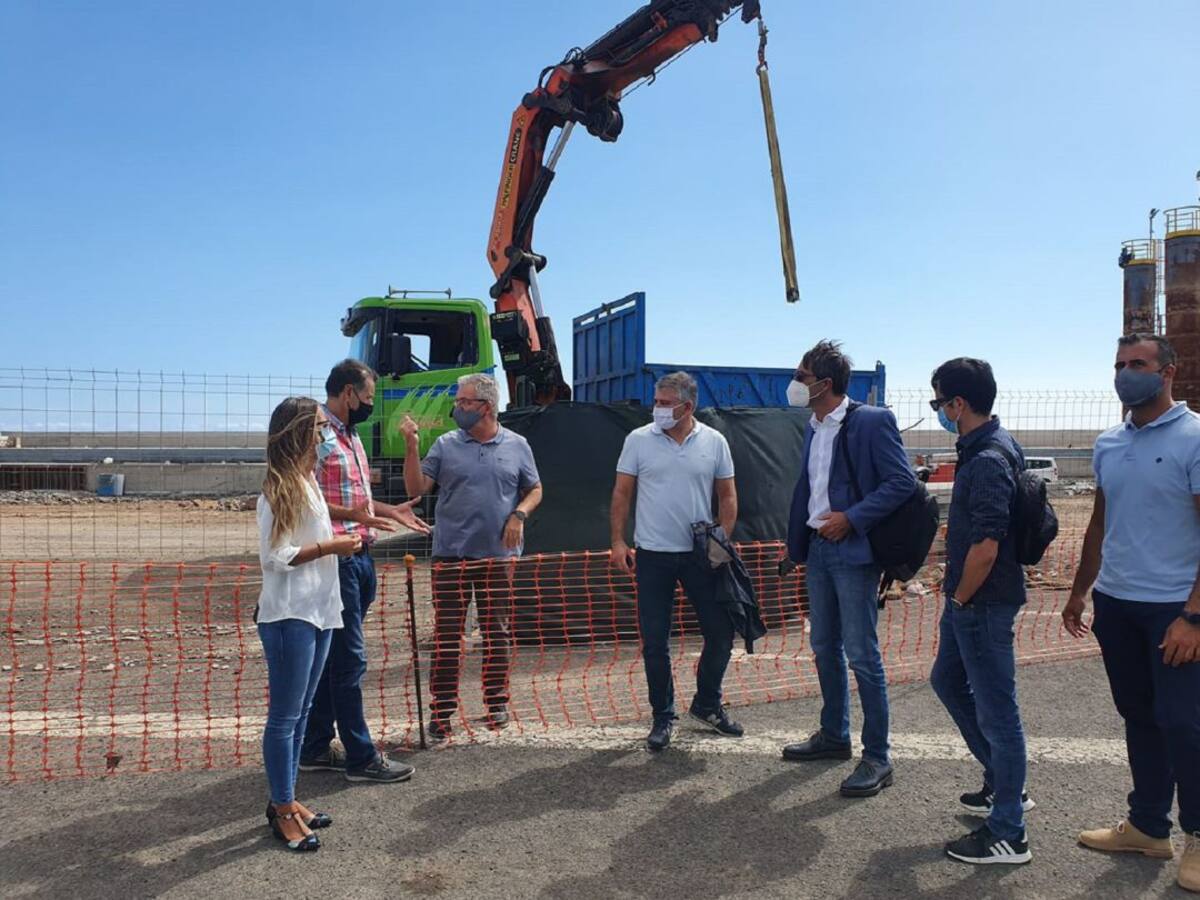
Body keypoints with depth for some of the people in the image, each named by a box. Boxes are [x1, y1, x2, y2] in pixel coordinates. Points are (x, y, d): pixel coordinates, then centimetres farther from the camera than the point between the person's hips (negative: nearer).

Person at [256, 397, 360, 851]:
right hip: (289, 616, -9)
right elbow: (275, 556, -18)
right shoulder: (279, 488, -15)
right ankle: (283, 812, 13)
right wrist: (330, 548, -17)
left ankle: (286, 800, 28)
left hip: (318, 610, 9)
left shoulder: (307, 481, 13)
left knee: (300, 711, 16)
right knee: (285, 715, 2)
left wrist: (339, 538, 7)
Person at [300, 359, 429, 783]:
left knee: (333, 656, 15)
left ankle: (316, 747, 25)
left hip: (359, 557, 10)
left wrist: (391, 510, 22)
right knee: (349, 658, -4)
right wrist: (351, 515, -31)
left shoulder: (350, 436, 17)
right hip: (336, 558, -10)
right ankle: (360, 757, 5)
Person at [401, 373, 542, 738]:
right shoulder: (445, 445, 3)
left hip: (499, 555, 1)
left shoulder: (517, 446, 5)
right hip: (450, 555, 0)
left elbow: (534, 490, 11)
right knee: (446, 633, 2)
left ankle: (497, 703, 23)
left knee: (498, 632, 10)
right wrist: (411, 447, -12)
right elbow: (416, 488, -1)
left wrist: (519, 515, -7)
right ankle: (442, 709, 11)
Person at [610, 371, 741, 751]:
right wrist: (618, 542, -6)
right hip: (652, 555, -1)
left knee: (721, 633, 6)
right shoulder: (638, 440, -1)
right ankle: (663, 717, 21)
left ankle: (706, 705, 29)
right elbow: (621, 494, 1)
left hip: (700, 553, 1)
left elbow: (727, 495, 7)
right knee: (654, 642, 5)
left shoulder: (714, 442, 1)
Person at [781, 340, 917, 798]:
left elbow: (903, 481, -16)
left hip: (854, 552, -8)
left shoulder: (872, 421, -12)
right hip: (818, 549, 8)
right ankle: (834, 735, 32)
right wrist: (796, 544, 14)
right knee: (825, 648, 16)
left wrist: (851, 518, -20)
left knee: (861, 655, -4)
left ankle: (877, 759, 8)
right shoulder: (815, 428, 12)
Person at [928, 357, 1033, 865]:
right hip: (969, 601, 10)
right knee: (948, 681, 24)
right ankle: (1003, 782, 39)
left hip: (984, 604, -10)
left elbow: (986, 547, -27)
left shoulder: (987, 461, -23)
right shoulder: (988, 448, 8)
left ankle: (1008, 834, 16)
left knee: (995, 710, 1)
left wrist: (960, 598, -12)